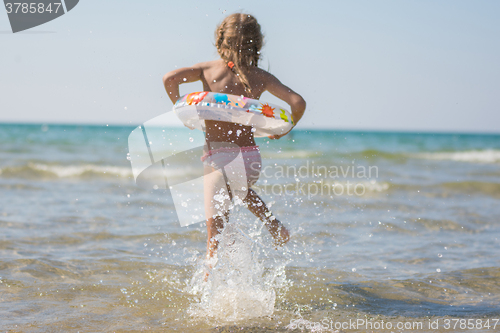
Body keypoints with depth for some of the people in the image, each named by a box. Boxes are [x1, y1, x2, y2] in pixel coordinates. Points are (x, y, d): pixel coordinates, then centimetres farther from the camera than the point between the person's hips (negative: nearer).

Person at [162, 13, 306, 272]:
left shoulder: (209, 69, 3)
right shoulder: (260, 77, 4)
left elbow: (169, 78, -7)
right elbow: (298, 103, -4)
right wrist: (284, 130, 14)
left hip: (216, 159, -2)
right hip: (249, 157, 2)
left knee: (215, 228, 2)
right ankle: (272, 224, 21)